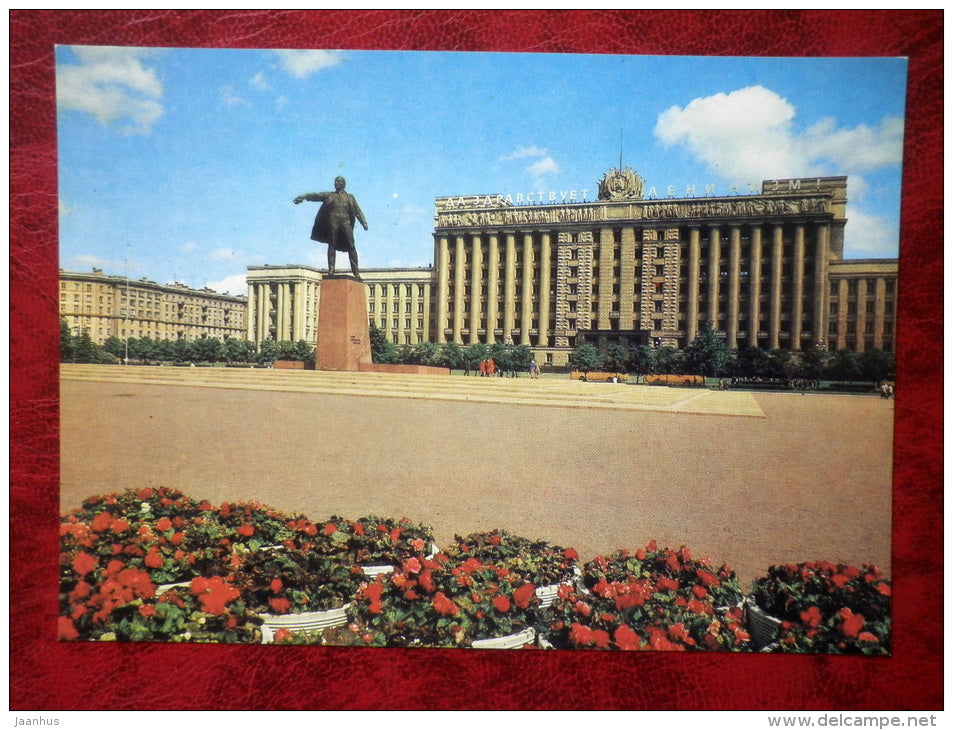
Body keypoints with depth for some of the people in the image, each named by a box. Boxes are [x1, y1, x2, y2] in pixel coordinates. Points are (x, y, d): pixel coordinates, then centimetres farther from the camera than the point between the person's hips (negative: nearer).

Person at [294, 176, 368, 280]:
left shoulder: (350, 197, 21)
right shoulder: (329, 195, 21)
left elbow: (358, 211, 12)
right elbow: (316, 195, 8)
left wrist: (364, 222, -2)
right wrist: (304, 196, -8)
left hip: (346, 222, 0)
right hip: (333, 221, 1)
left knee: (351, 246, -9)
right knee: (332, 245, -7)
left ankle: (356, 272, -13)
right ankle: (331, 269, -9)